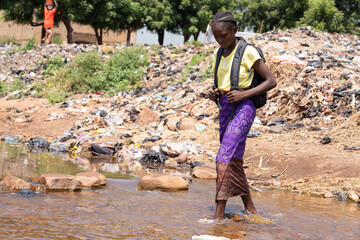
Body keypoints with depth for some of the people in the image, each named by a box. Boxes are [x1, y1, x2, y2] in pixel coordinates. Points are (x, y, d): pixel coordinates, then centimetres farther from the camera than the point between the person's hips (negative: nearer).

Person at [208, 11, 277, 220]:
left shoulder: (248, 52, -8)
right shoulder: (219, 55, 12)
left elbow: (271, 81, -7)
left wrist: (244, 94, -17)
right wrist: (213, 94, 0)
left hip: (243, 108, -8)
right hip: (225, 109, 8)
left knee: (224, 157, -20)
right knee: (234, 161, 11)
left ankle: (219, 213, -22)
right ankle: (250, 208, 23)